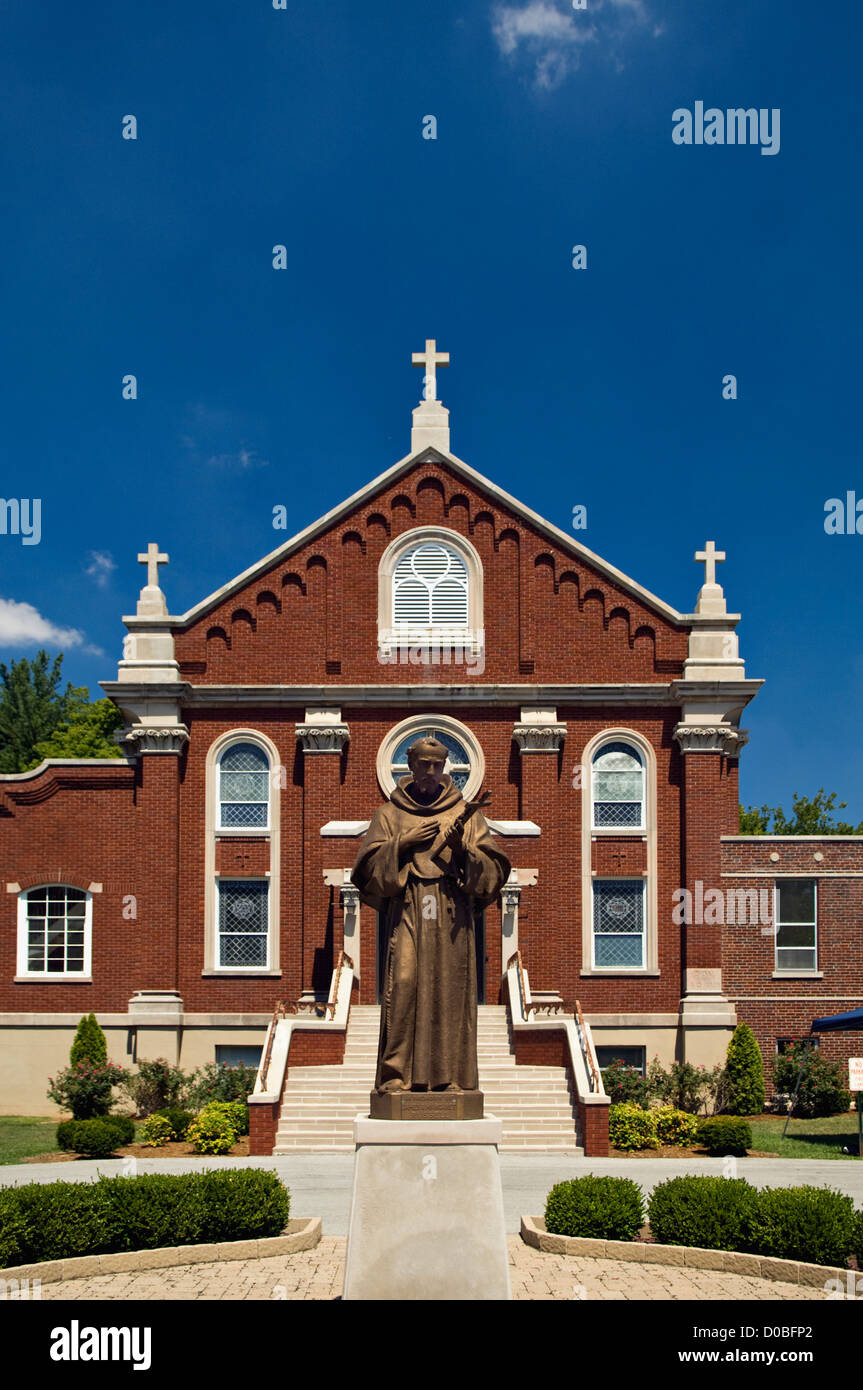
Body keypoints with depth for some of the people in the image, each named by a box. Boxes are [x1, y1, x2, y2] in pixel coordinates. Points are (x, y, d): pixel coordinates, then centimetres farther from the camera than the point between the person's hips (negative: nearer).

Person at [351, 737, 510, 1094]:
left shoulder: (466, 813, 12)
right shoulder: (390, 814, 12)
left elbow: (493, 870, 6)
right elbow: (369, 867, 5)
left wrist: (462, 850, -11)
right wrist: (402, 843, -7)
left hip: (452, 917, 1)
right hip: (406, 913, 0)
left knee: (450, 990, -4)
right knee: (403, 985, -11)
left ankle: (450, 1076, 0)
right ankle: (397, 1075, -7)